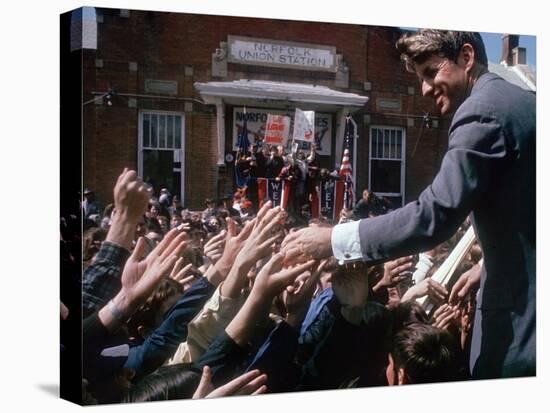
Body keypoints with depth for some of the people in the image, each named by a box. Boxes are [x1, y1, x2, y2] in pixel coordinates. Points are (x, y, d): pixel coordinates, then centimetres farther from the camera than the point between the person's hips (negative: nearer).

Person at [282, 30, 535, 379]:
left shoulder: (481, 109, -18)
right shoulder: (520, 100, 13)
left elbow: (434, 216, -26)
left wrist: (334, 239, -21)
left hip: (520, 306, -9)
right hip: (532, 290, 9)